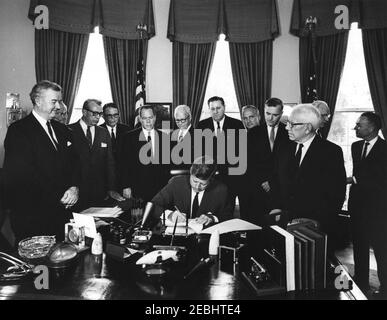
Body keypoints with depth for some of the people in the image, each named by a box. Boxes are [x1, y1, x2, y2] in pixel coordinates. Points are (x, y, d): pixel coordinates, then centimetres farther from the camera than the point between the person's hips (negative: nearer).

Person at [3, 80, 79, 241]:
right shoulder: (18, 130, -9)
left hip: (62, 213, 6)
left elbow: (73, 163, 13)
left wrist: (74, 187, -7)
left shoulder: (62, 130, 13)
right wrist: (59, 197, -16)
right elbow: (24, 175, -17)